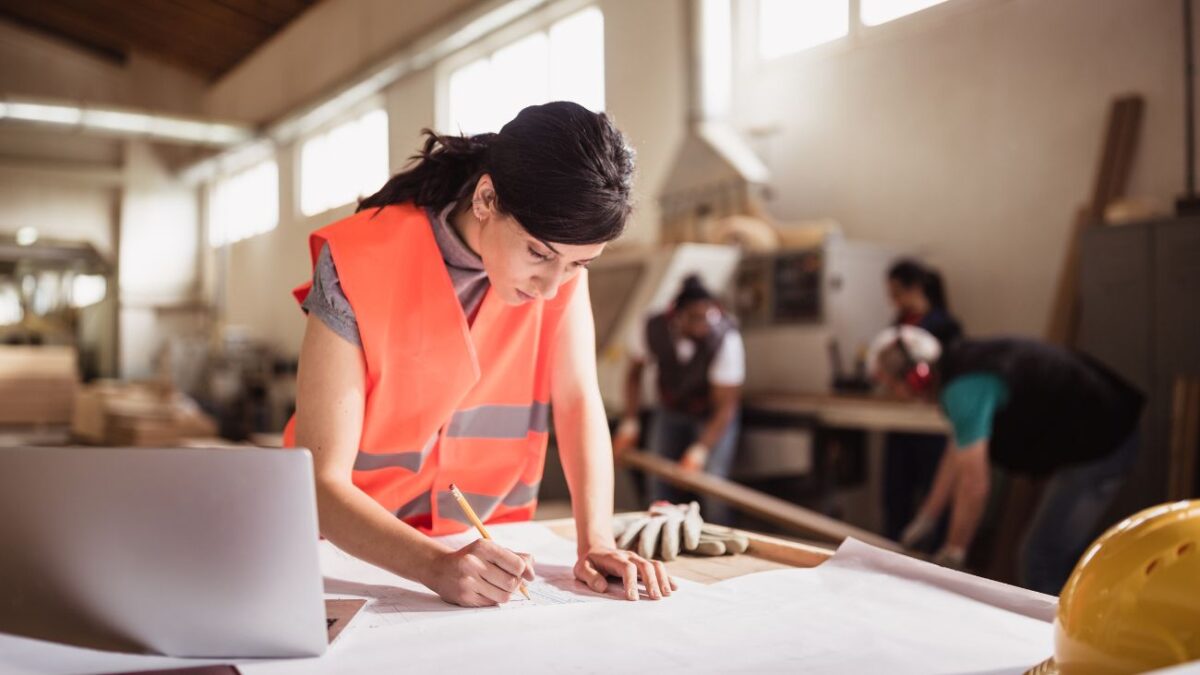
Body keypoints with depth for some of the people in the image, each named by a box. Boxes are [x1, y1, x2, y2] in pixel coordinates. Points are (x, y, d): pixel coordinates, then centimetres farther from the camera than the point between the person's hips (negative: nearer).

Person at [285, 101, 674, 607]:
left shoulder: (562, 247, -10)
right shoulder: (359, 268, -23)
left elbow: (578, 401, -9)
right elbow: (321, 483, -23)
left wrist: (597, 542, -21)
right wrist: (437, 567, -37)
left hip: (487, 551, 2)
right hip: (358, 548, -1)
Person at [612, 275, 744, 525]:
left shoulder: (726, 338, -32)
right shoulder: (653, 330, -24)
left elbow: (725, 406, -27)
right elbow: (634, 373, -3)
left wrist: (699, 452, -34)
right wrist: (629, 423, -7)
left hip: (712, 417, -3)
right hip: (670, 410, 3)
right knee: (658, 485, 3)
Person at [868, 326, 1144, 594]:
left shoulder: (963, 388, -26)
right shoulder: (960, 365, 5)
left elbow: (974, 484, -25)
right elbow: (958, 451, 16)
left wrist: (952, 554, -13)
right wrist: (925, 519, 20)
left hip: (1099, 444, -10)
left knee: (1041, 557, -9)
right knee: (1064, 553, 19)